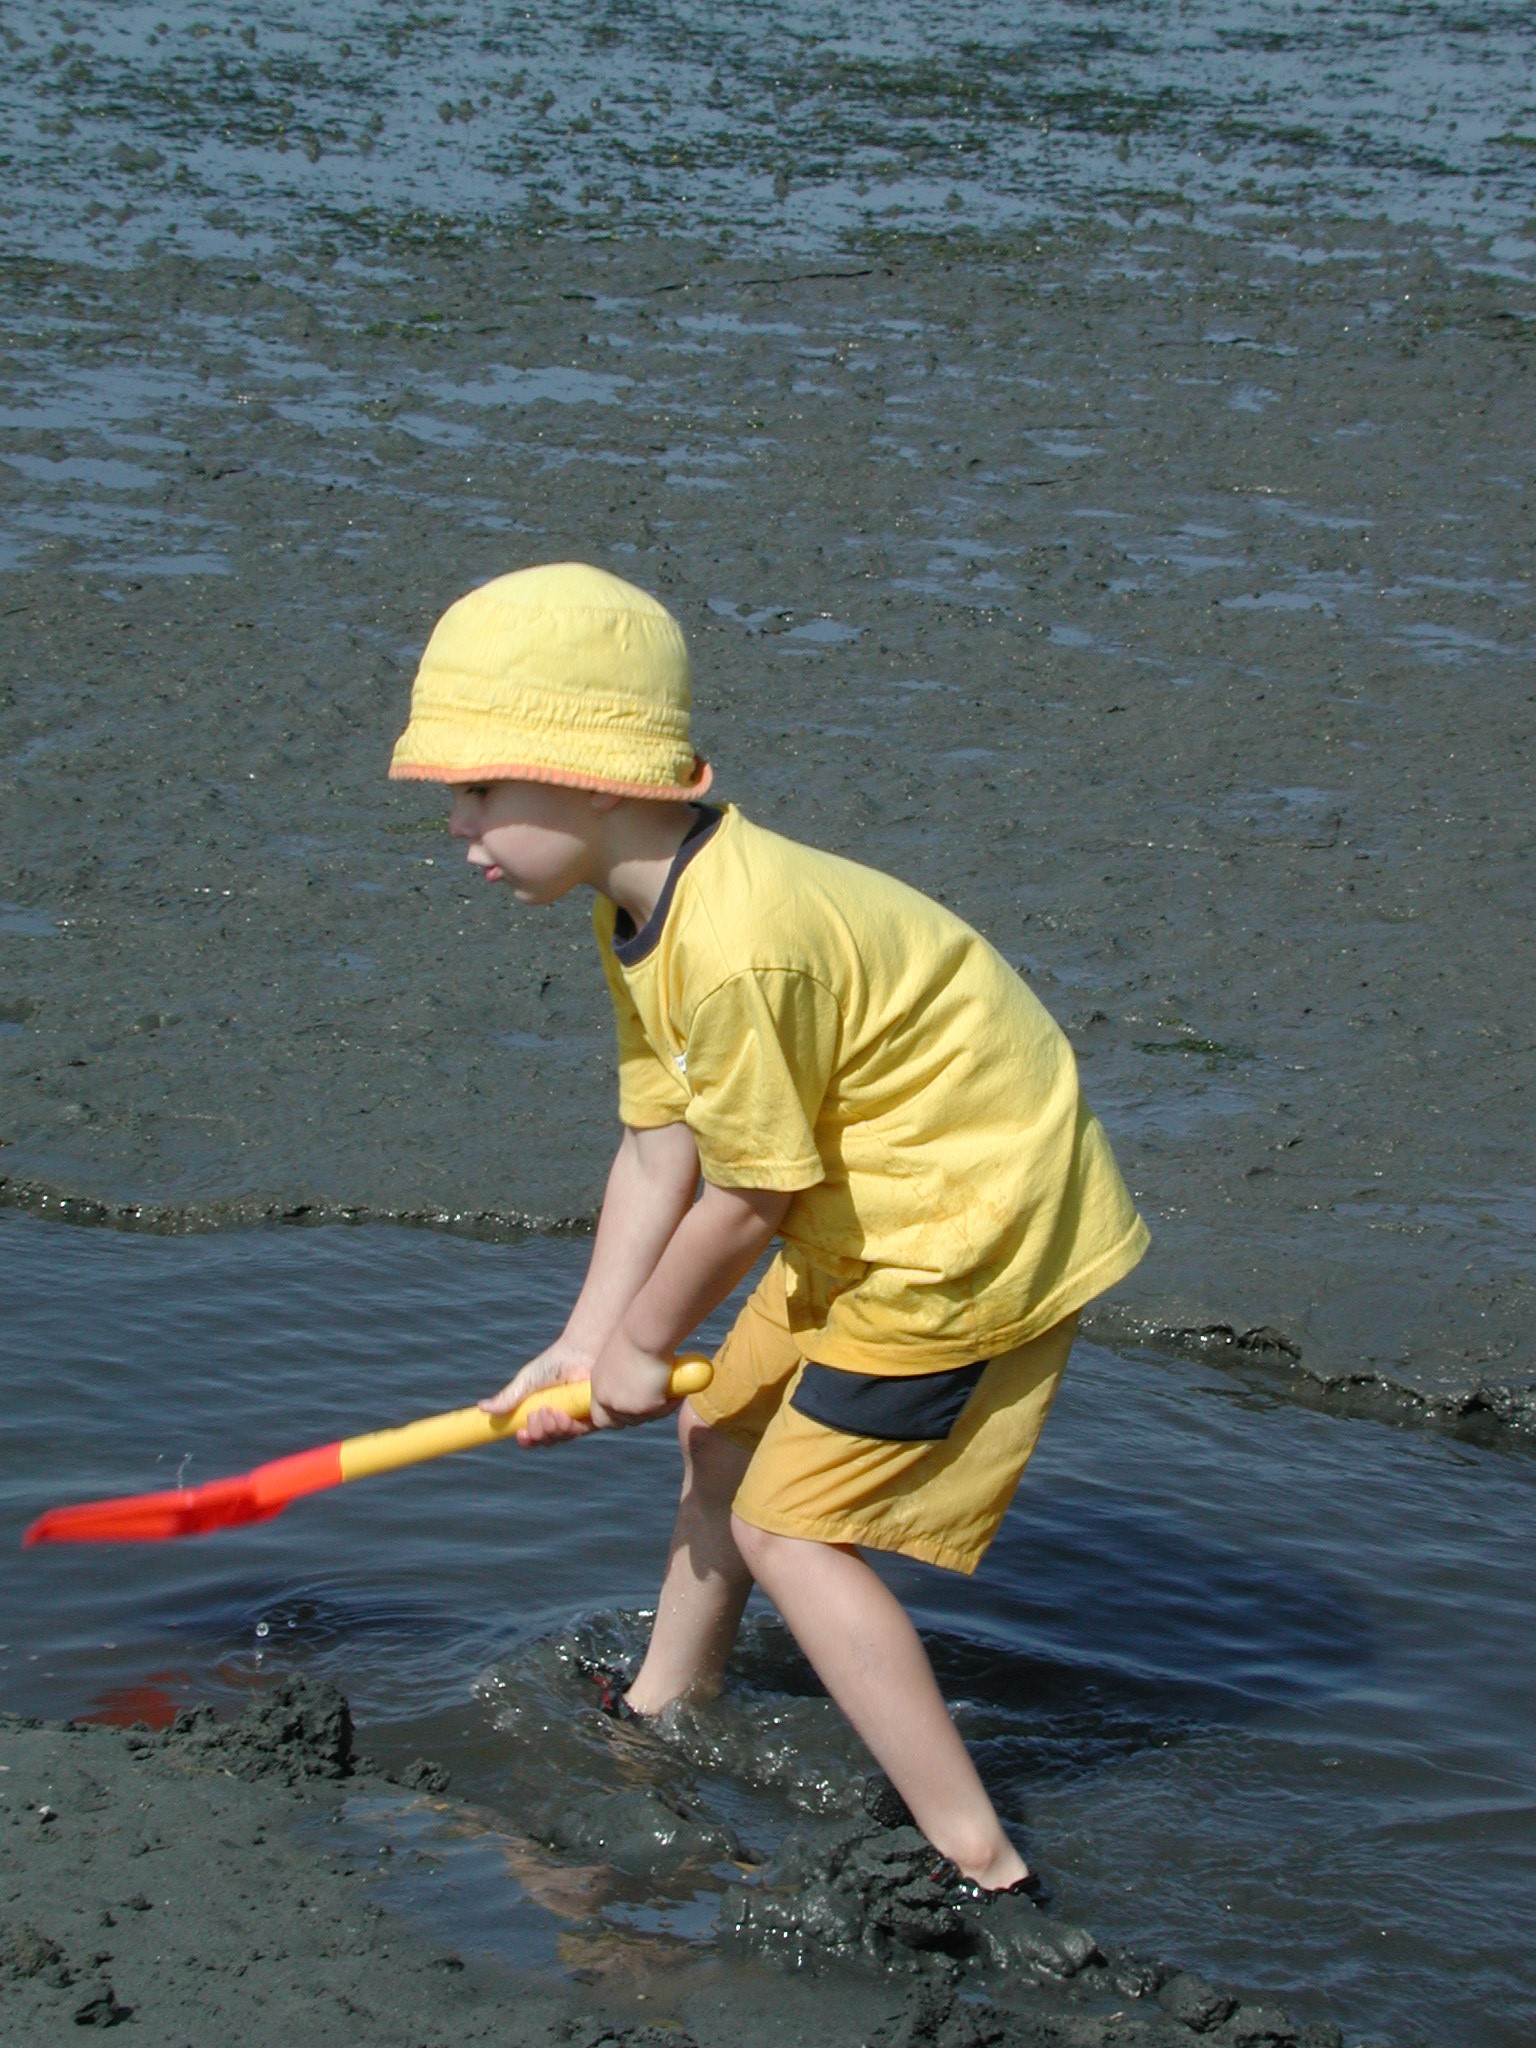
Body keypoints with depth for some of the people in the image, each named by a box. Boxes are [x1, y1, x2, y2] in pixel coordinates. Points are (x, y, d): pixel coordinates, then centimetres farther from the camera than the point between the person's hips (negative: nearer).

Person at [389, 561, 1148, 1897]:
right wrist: (586, 1347, 2)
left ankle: (979, 1863, -5)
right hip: (883, 1214, 10)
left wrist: (642, 1342, -6)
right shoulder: (645, 910, 1)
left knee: (789, 1525, -7)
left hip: (973, 1233, -10)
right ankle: (663, 1712, 46)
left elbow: (748, 1196, -22)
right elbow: (659, 1145, 5)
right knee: (724, 1432, 23)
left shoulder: (741, 946, -32)